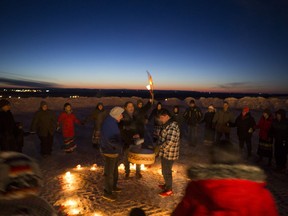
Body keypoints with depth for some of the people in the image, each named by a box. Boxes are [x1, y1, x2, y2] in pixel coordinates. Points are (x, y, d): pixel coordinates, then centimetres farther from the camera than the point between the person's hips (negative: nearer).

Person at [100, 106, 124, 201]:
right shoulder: (108, 124, -25)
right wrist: (120, 145, -25)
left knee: (114, 170, 24)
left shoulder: (113, 122, 7)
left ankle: (113, 186, 41)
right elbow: (110, 140, -32)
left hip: (114, 151, 10)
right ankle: (107, 193, 18)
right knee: (109, 173, 4)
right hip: (109, 152, -10)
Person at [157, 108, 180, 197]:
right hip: (166, 153, 9)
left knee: (166, 171, 5)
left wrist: (160, 147, -19)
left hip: (169, 154, -9)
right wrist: (160, 146, 8)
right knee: (165, 170, 23)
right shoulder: (167, 125, 7)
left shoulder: (172, 126, -25)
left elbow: (170, 142, -31)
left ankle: (169, 190, 21)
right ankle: (167, 185, 41)